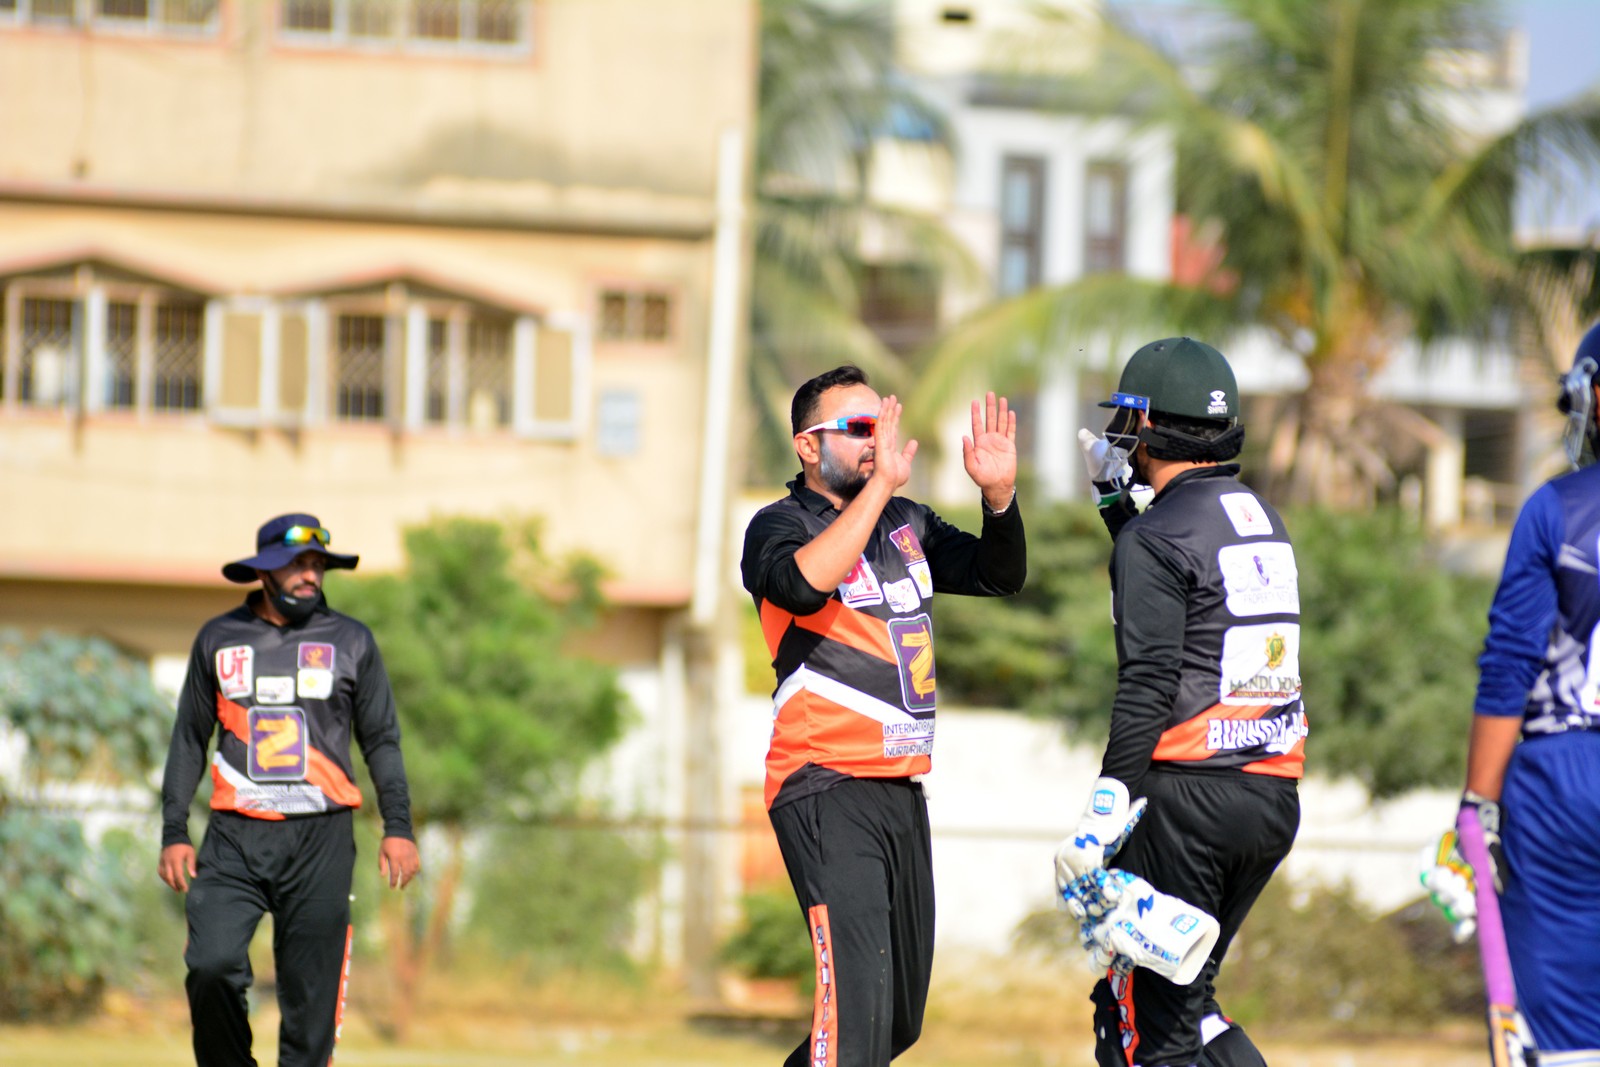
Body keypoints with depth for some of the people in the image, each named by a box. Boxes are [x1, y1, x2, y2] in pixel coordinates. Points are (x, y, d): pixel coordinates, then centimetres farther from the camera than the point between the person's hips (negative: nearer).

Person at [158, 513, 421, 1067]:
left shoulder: (351, 641, 9)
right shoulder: (219, 639, 11)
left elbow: (381, 740, 12)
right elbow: (189, 739, 15)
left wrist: (398, 828, 1)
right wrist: (174, 834, 7)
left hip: (321, 839, 0)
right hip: (234, 836, 0)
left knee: (310, 990, -5)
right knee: (211, 965, -17)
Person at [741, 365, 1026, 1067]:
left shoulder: (907, 523, 16)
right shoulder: (779, 526, -5)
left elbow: (999, 576, 13)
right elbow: (804, 583, -26)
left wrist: (998, 494, -5)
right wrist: (880, 485, -25)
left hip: (903, 789, 7)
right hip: (827, 790, -7)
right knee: (858, 1006, -20)